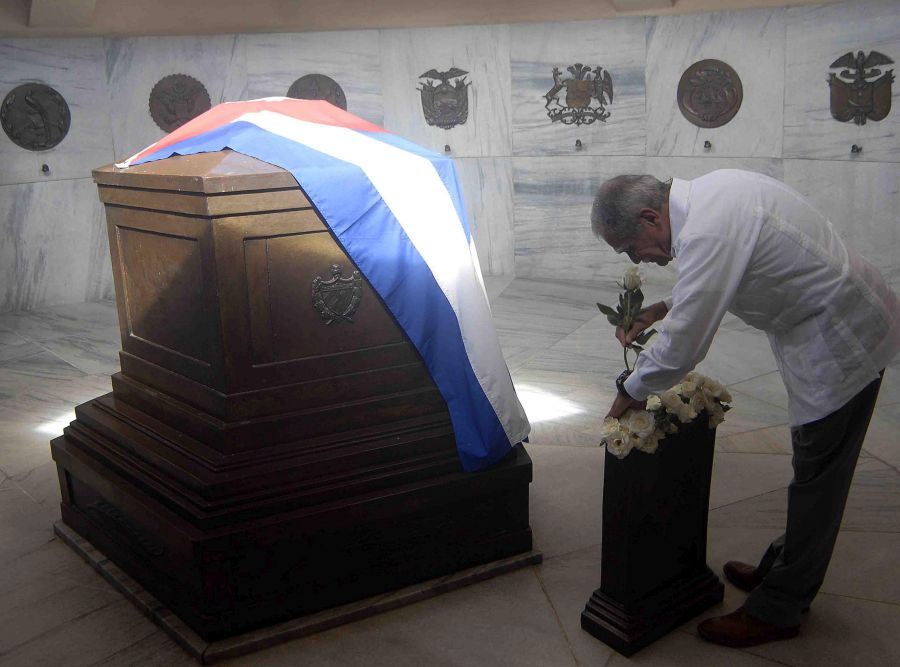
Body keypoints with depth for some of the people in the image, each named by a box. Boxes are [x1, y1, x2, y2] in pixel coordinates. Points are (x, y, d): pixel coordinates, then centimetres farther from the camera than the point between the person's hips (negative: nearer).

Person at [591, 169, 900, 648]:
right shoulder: (710, 191, 2)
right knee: (815, 471, 20)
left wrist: (631, 392, -8)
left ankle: (777, 610, 15)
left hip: (840, 343, -10)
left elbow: (681, 347, -25)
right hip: (845, 325, 10)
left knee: (817, 479, 2)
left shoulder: (708, 231, -29)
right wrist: (662, 308, 8)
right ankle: (782, 571, 36)